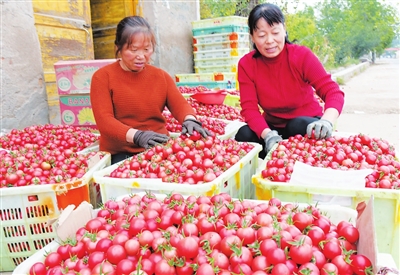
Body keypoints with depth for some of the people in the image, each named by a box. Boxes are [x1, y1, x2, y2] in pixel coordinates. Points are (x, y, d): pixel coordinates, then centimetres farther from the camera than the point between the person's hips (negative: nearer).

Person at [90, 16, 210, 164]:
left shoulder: (161, 76, 14)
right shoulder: (103, 77, 1)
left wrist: (190, 120, -23)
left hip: (159, 151, 4)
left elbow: (180, 104, 1)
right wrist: (136, 136, -29)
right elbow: (104, 120, -11)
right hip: (120, 154, -3)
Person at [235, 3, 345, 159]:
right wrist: (268, 134, -37)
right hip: (272, 126, 1)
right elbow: (249, 108, -18)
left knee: (298, 126, -33)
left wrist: (326, 121, -45)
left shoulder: (302, 55, -17)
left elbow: (332, 91, -23)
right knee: (244, 135, -25)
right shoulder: (246, 64, -12)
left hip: (305, 124, -1)